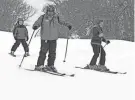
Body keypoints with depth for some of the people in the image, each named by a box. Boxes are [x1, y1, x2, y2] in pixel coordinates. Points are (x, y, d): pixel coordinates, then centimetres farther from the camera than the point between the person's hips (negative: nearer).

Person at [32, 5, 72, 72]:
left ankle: (50, 66, 15)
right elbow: (37, 23, -3)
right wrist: (35, 26, -24)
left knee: (52, 53, 4)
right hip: (45, 38, -4)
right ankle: (39, 65, 1)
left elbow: (61, 22, 23)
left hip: (53, 38, 4)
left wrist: (68, 25, 11)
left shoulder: (56, 18, 10)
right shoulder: (43, 17, 0)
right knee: (43, 52, -7)